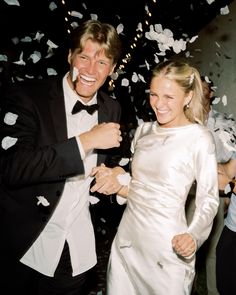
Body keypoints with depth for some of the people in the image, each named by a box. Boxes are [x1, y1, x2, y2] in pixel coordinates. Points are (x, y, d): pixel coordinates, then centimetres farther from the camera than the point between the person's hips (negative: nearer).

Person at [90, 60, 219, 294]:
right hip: (127, 238, 5)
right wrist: (115, 179, -5)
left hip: (168, 247, -5)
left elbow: (209, 199, -6)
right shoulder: (144, 130, 6)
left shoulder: (199, 138, -10)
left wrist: (193, 236, -22)